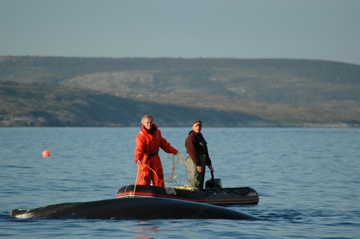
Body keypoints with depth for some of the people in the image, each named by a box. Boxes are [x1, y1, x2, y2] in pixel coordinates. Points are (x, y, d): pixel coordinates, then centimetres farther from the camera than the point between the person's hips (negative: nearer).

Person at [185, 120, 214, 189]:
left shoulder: (200, 137, 20)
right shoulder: (190, 138, -11)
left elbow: (205, 152, 22)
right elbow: (192, 152, -19)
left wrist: (209, 164, 17)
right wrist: (198, 164, -23)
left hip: (201, 161, 10)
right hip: (193, 162, -10)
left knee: (200, 183, 10)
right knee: (194, 182, -13)